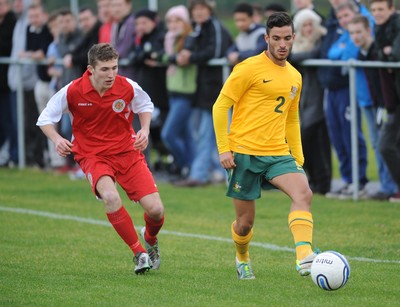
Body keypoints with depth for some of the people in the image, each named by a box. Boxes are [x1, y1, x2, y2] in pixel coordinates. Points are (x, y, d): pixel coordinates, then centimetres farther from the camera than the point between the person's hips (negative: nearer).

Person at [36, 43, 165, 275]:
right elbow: (46, 118, -2)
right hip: (93, 155, -2)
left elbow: (146, 105, 13)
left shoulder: (128, 87, -10)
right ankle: (139, 253, -18)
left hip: (127, 151, 2)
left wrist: (145, 130, -5)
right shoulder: (73, 91, -15)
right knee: (110, 196, -34)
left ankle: (150, 239, 30)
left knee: (156, 209, -9)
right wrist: (57, 139, -21)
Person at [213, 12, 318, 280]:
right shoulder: (250, 68, -5)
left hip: (278, 154, 4)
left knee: (303, 193, -24)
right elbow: (221, 106, -5)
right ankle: (242, 259, 35)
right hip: (244, 153, -4)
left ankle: (304, 257, -37)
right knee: (245, 222, 3)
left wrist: (298, 156, 19)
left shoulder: (295, 77, 14)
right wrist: (224, 148, -12)